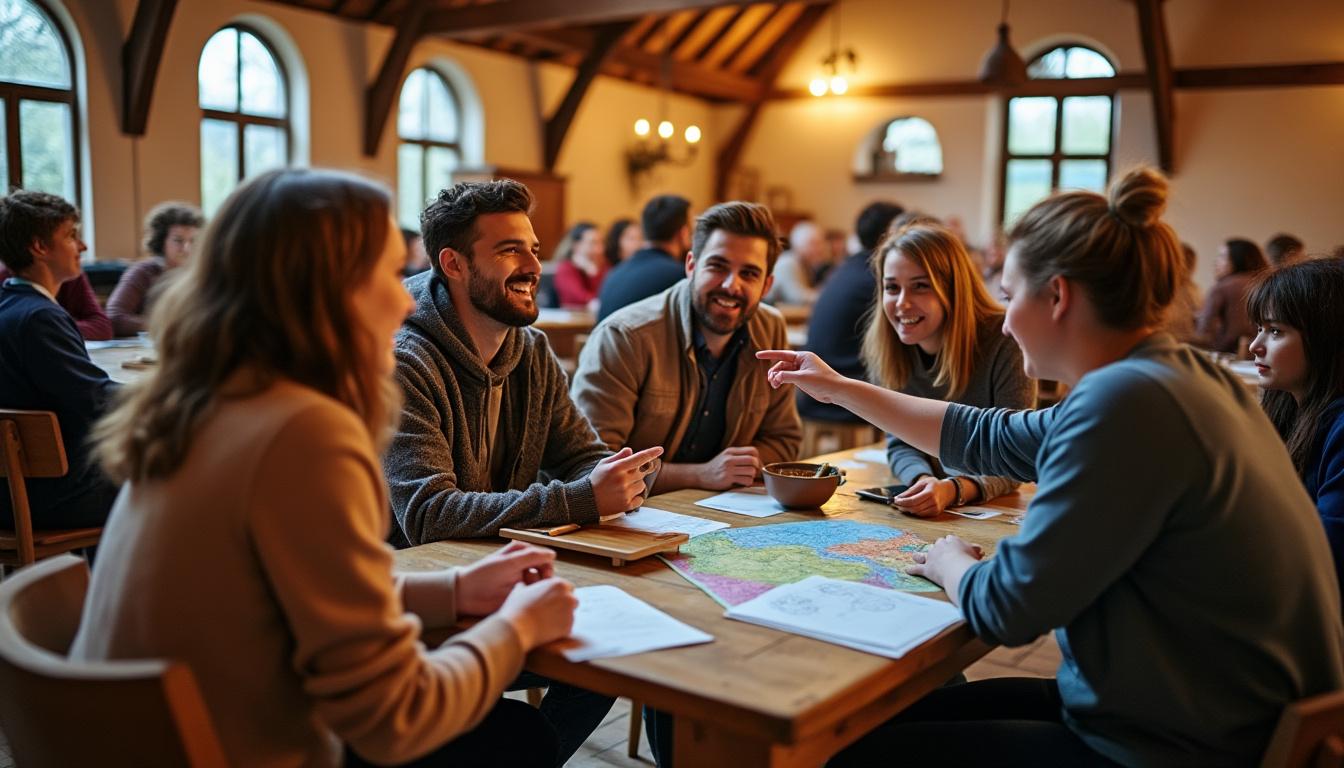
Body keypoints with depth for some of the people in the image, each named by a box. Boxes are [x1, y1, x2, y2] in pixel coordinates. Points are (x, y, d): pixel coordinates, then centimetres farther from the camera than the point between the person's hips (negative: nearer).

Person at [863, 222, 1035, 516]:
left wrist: (954, 490, -36)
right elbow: (900, 445, -2)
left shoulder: (1005, 344, -18)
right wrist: (923, 481, -24)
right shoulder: (882, 345, -7)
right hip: (922, 514, 3)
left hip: (999, 508, -2)